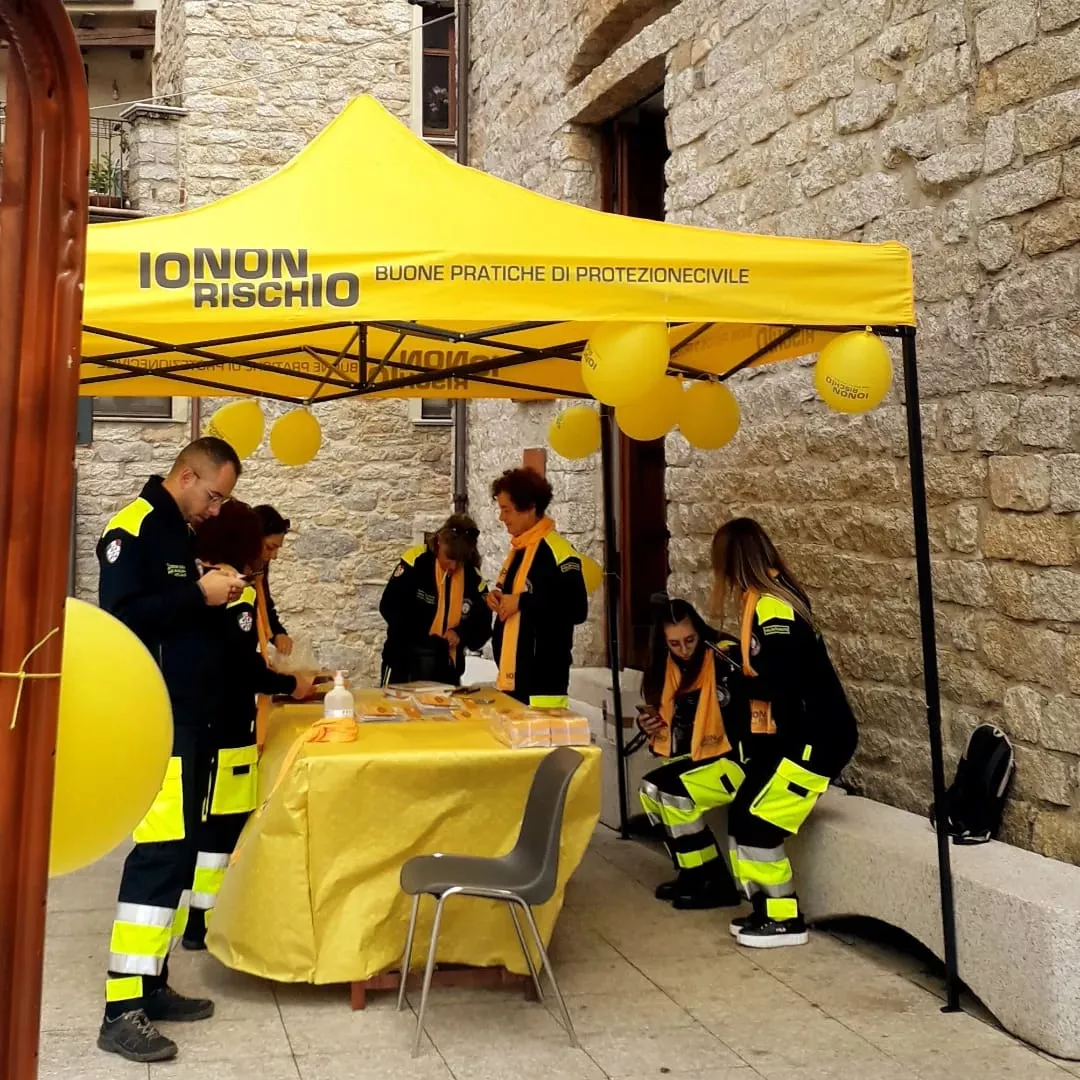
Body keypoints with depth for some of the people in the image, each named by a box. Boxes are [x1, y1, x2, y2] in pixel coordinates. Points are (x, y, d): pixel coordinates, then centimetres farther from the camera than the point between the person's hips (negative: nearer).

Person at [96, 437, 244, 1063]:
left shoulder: (182, 535, 17)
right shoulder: (134, 528, -10)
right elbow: (119, 615, -21)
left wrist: (216, 601, 6)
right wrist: (198, 596, -19)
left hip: (189, 718, 10)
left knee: (179, 851, 11)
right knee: (160, 851, -13)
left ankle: (151, 985, 19)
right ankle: (121, 1011, -8)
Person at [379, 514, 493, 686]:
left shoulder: (474, 579, -1)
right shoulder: (415, 562, -13)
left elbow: (483, 629, 5)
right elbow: (389, 606, -14)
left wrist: (461, 634, -17)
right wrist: (424, 640, -24)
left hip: (447, 668, 4)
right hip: (404, 661, -4)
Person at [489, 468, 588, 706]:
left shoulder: (556, 550, -15)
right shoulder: (518, 549, 15)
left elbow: (577, 610, -23)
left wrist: (522, 602, -20)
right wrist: (498, 599, 6)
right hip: (513, 677, 9)